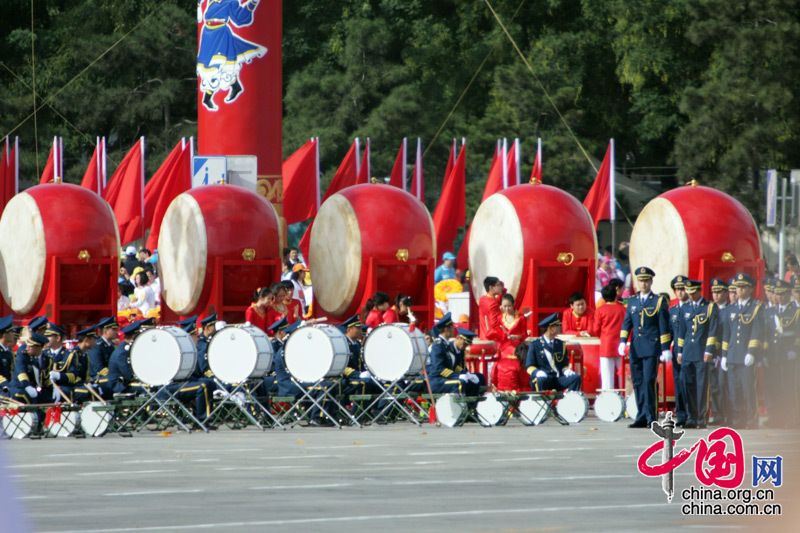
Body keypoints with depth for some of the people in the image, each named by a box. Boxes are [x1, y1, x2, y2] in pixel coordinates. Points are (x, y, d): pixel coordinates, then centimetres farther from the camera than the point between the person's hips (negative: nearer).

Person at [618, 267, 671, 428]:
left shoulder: (659, 301, 3)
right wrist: (623, 342, -4)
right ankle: (642, 417, 9)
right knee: (638, 383, 4)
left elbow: (664, 327, 0)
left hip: (652, 348, -5)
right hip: (635, 348, 5)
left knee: (649, 380, -12)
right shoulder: (632, 302, 15)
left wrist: (665, 349, -4)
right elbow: (627, 323, 11)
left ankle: (652, 417, -9)